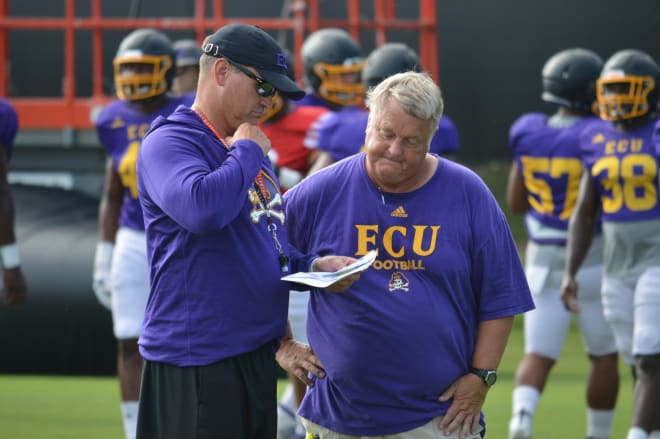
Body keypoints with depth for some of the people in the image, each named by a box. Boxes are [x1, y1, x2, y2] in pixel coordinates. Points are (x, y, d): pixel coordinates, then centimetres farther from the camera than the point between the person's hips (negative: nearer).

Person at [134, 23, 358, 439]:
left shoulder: (250, 149, 17)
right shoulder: (169, 142, -11)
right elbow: (202, 209, -32)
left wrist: (314, 265, 8)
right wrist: (247, 152, -15)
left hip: (257, 354, 9)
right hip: (197, 363, -9)